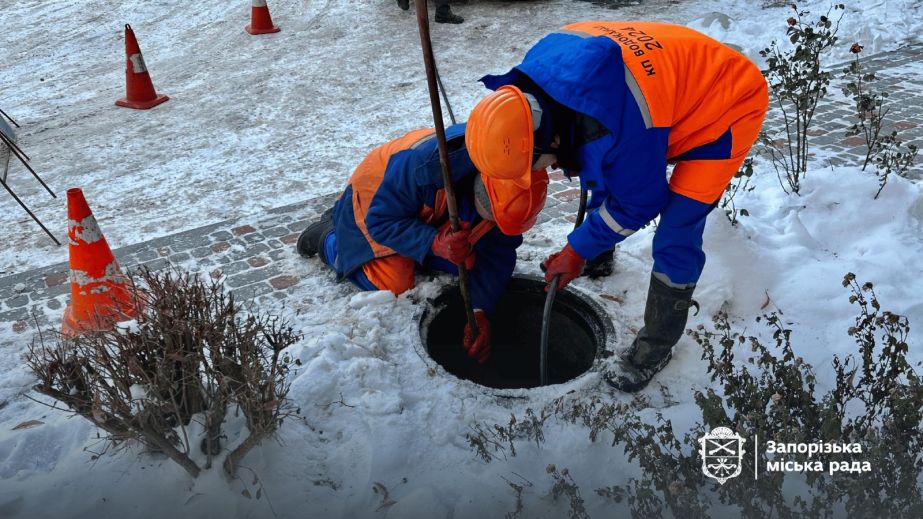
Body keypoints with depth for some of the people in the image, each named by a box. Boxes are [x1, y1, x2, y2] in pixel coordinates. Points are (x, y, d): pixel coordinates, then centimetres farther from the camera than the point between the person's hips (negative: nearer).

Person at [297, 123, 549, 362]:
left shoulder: (509, 195, -28)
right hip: (374, 196, -5)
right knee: (394, 286, -15)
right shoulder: (422, 164, -46)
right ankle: (330, 236, 9)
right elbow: (381, 221, -35)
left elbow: (497, 254, -19)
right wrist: (435, 243, -50)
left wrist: (480, 311, -30)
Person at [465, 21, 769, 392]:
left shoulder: (612, 125, -41)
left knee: (676, 236, -12)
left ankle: (656, 347, 7)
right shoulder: (542, 65, -17)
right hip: (685, 81, 9)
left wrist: (579, 250, -11)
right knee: (608, 176, 20)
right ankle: (601, 253, 46)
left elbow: (639, 202, -22)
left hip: (731, 103, -8)